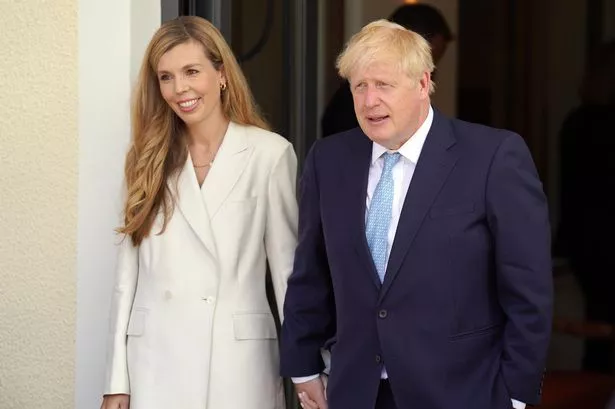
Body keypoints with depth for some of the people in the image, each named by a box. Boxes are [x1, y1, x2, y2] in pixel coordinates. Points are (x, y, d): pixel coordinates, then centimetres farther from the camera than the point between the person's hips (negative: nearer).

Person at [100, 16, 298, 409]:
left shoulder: (269, 153, -2)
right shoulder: (149, 157, 9)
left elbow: (288, 266, 0)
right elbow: (129, 271, 8)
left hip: (237, 357, -3)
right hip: (155, 358, 3)